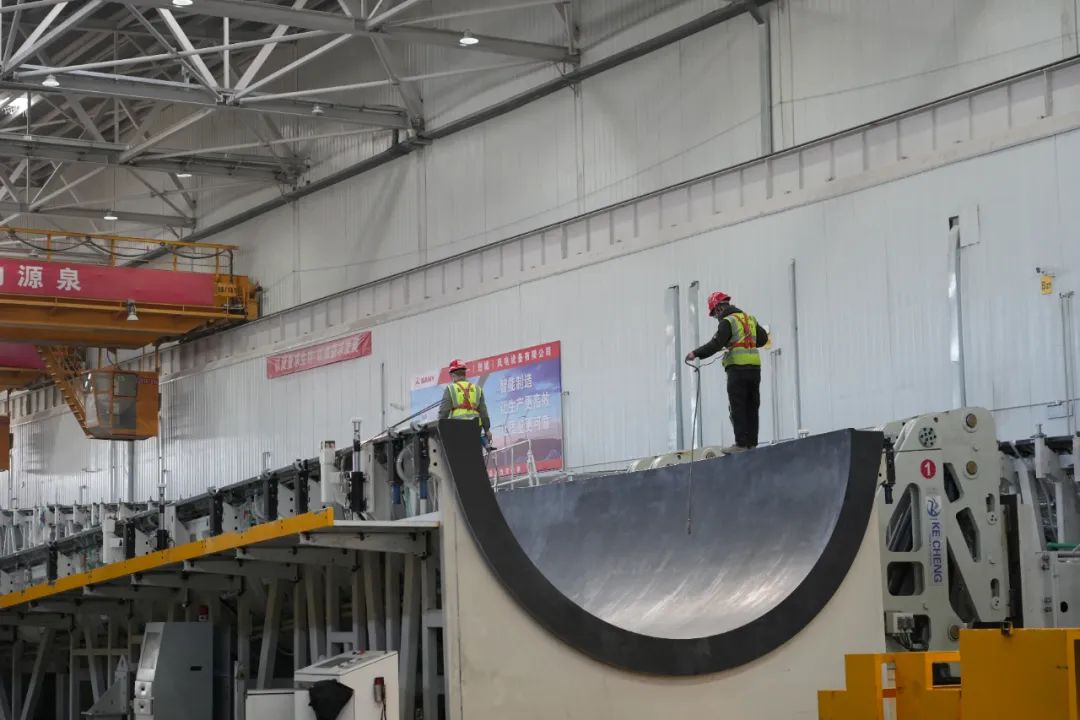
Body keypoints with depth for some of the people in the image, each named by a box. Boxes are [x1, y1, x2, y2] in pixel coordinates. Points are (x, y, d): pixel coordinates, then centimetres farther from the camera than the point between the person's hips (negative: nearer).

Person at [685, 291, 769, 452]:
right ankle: (752, 443, 10)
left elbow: (716, 344, -17)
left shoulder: (728, 322, -7)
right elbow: (763, 338, 22)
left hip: (738, 368, -7)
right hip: (755, 368, 7)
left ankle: (741, 443, -8)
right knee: (752, 407, 10)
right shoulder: (750, 318, 15)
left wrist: (696, 353, -13)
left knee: (738, 408, -4)